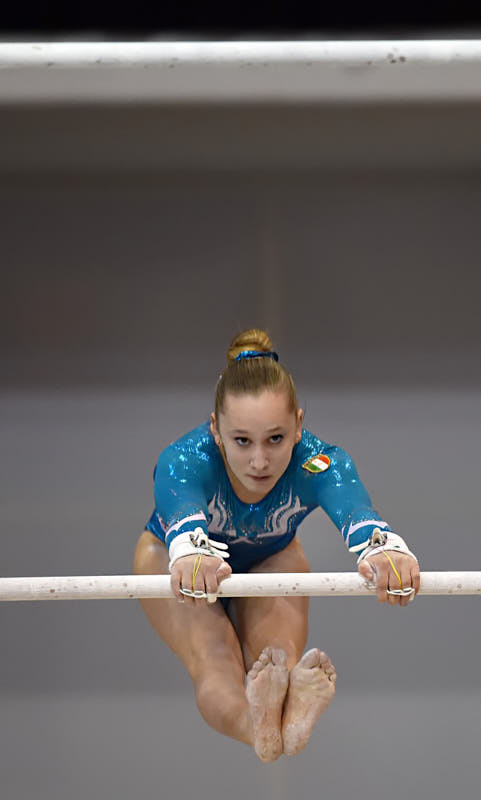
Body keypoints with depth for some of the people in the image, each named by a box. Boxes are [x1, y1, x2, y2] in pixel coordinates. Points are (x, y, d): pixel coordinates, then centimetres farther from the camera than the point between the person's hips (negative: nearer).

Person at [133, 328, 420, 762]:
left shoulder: (316, 462, -39)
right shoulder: (185, 460, -42)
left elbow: (353, 507, -62)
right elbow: (180, 512, -66)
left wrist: (384, 547, -88)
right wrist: (192, 553, -93)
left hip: (273, 558, 2)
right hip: (172, 553, -2)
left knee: (281, 659, -31)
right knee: (213, 666, -33)